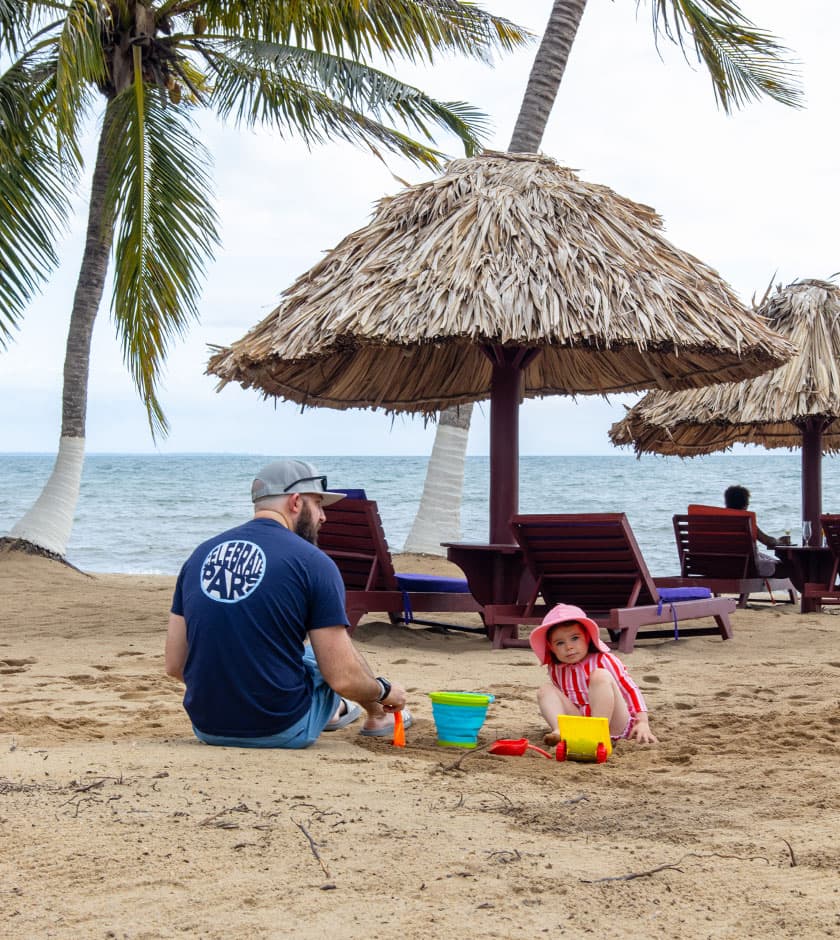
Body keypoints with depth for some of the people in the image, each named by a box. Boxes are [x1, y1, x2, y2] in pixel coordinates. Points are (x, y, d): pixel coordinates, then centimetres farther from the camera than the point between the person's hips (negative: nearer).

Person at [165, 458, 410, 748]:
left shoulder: (199, 554, 4)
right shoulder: (313, 562, -11)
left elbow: (175, 665, 6)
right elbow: (342, 679, -13)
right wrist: (385, 691, 9)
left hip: (207, 728, 5)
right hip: (282, 732, -5)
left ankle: (333, 710, 54)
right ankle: (378, 716, 47)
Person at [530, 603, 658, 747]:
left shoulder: (603, 661, -9)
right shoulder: (556, 670, 5)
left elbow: (631, 689, -12)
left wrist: (643, 723, -21)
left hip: (614, 724, -5)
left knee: (600, 675, -27)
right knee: (546, 689, -5)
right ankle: (559, 731, -30)